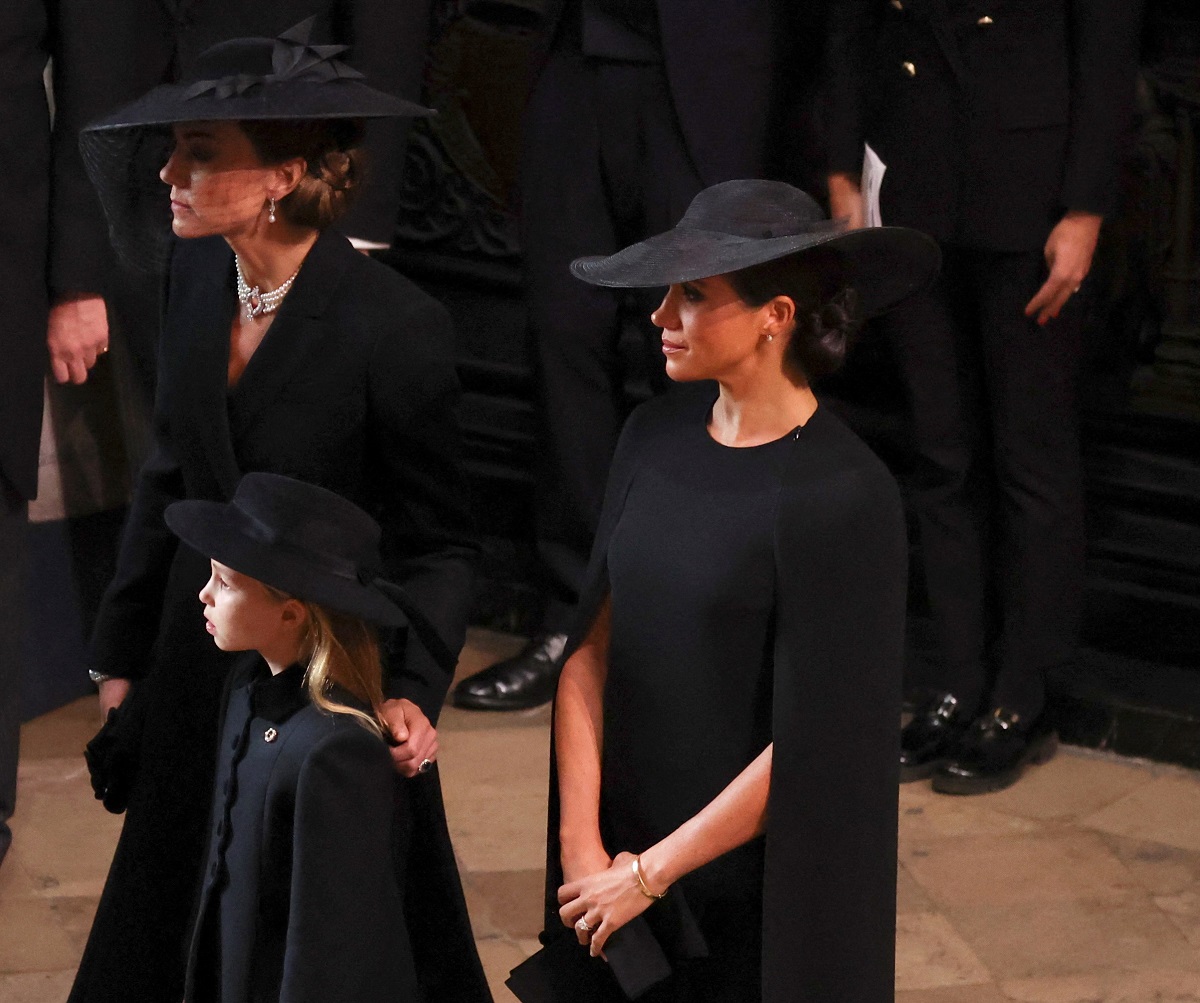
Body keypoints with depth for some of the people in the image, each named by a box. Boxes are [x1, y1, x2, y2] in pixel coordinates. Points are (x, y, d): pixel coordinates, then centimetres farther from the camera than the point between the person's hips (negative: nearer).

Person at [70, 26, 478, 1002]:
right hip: (201, 657, 6)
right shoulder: (197, 276, -4)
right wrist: (123, 653, 11)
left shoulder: (396, 326, -23)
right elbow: (170, 475, 8)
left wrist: (416, 688, -28)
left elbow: (439, 542, -15)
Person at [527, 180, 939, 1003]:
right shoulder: (658, 434, -1)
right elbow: (591, 644, 1)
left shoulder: (843, 494, -19)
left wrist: (649, 874, -12)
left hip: (753, 883, -5)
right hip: (618, 858, 5)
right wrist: (581, 840, -7)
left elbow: (809, 742, -18)